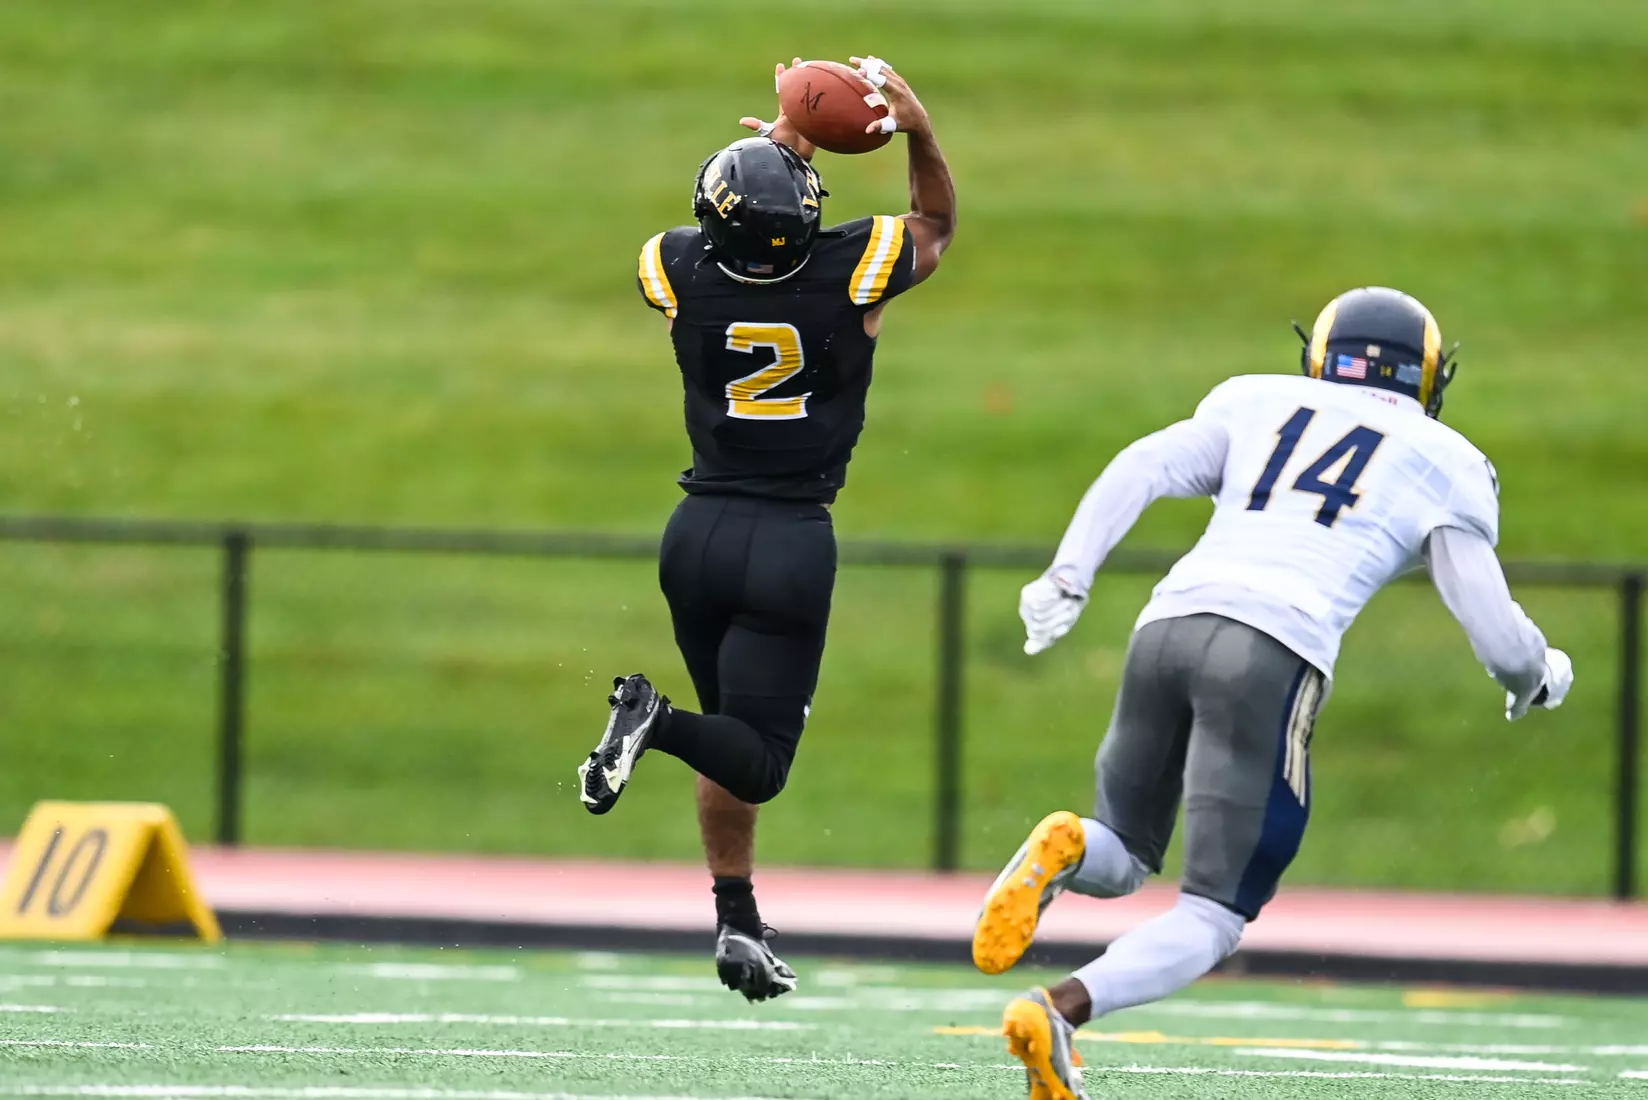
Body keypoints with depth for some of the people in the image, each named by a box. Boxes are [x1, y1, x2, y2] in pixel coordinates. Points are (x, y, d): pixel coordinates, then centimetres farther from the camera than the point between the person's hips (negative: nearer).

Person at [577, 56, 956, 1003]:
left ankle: (739, 920, 14)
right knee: (758, 757, -3)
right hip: (795, 539, -3)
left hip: (704, 532, 3)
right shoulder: (852, 273, -11)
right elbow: (937, 229, 11)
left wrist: (780, 143, 21)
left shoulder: (682, 274, -7)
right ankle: (660, 725, -33)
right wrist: (921, 134, -1)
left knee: (741, 739, 18)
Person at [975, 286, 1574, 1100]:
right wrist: (1538, 679, 36)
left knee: (1121, 862, 23)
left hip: (1169, 625, 4)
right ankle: (1059, 1010, -26)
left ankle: (1064, 853, -15)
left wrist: (1066, 578, 7)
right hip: (1273, 651, -4)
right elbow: (1497, 636, 15)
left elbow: (1140, 469, 11)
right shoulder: (1442, 468, 18)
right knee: (1213, 916, 1)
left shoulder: (1260, 405, 26)